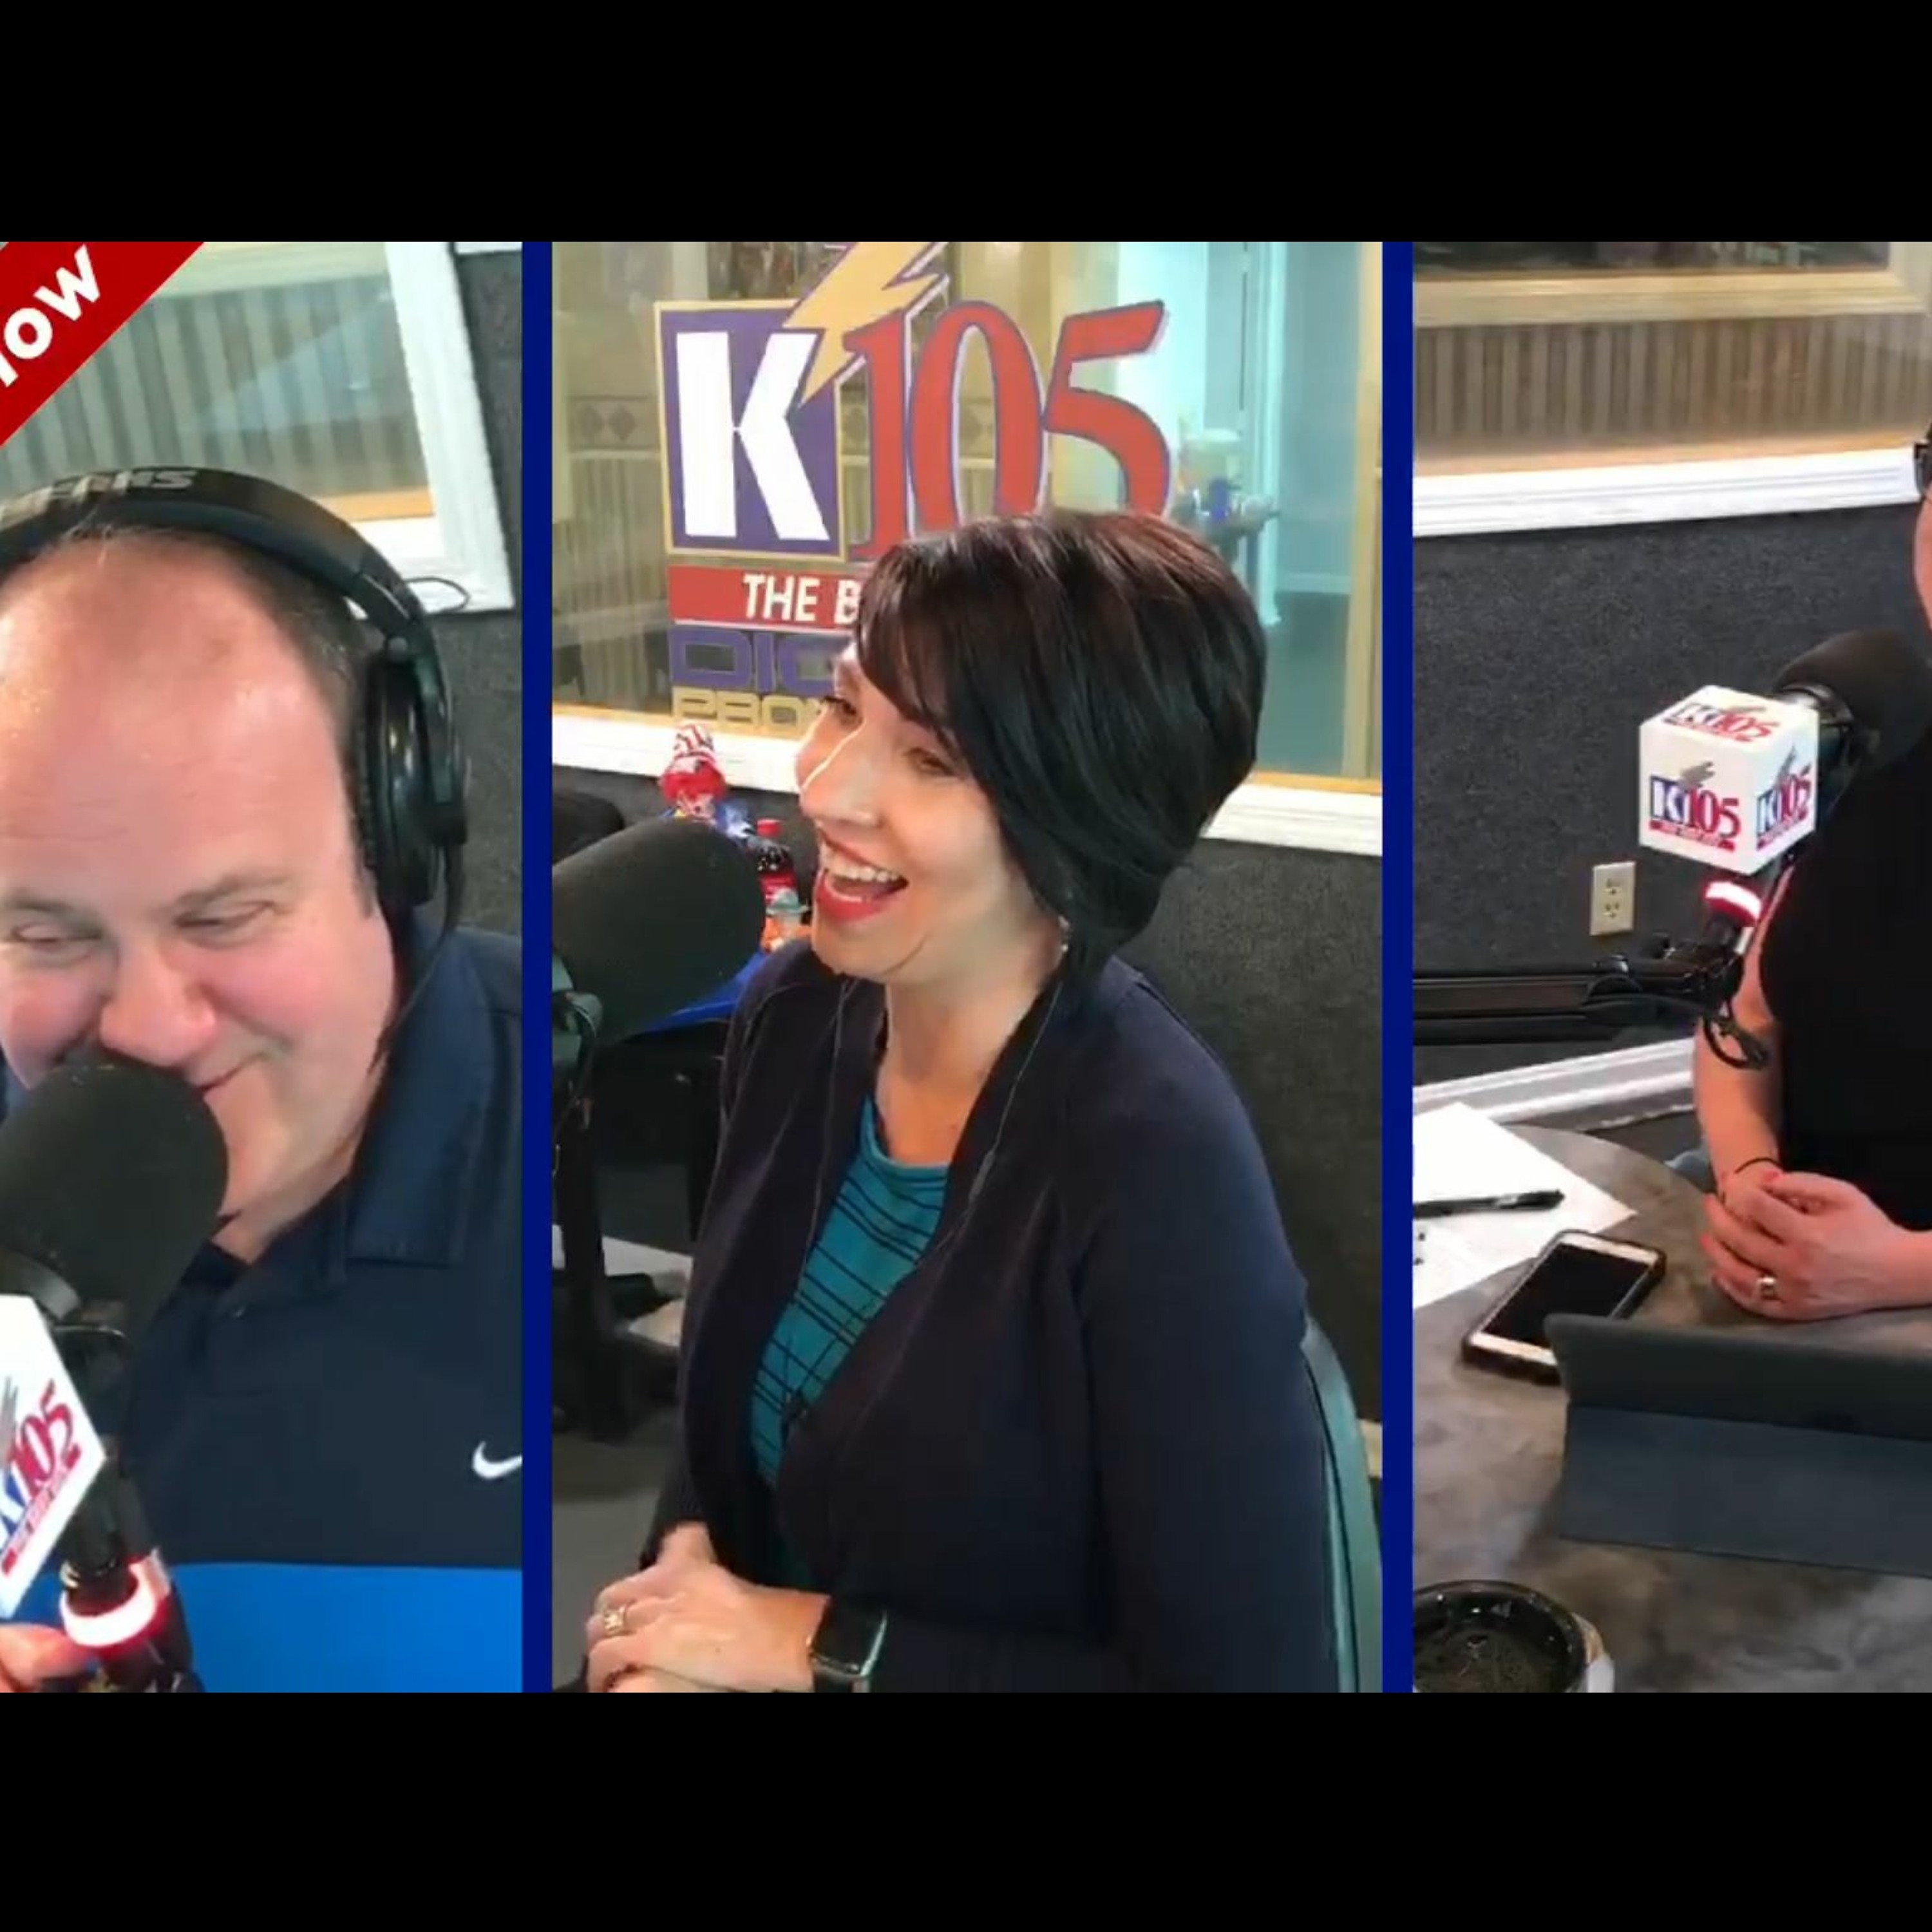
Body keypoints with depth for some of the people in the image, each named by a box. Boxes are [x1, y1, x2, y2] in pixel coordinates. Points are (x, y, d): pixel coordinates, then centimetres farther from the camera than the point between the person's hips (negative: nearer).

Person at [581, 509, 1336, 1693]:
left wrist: (819, 1649, -16)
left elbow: (1249, 1675, -20)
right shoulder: (795, 1013, -6)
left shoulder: (1158, 1162, -24)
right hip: (749, 1650, 5)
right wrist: (686, 1565, -9)